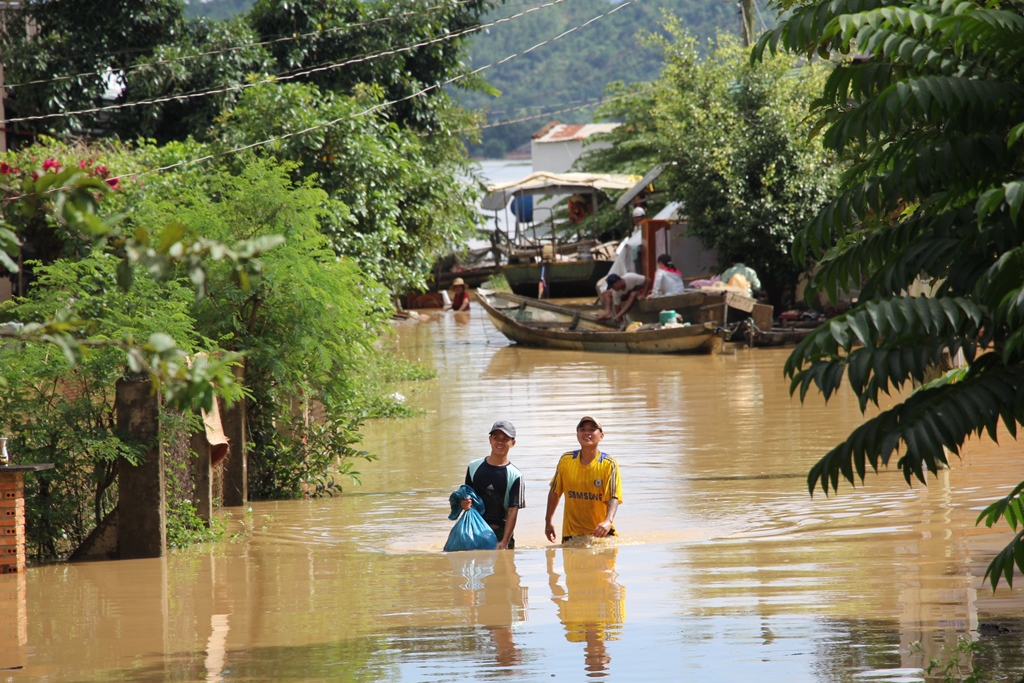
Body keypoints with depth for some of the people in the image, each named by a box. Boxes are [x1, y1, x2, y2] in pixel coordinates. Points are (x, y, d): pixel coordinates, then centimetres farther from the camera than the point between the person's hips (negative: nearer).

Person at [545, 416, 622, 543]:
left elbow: (614, 498, -18)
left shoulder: (609, 464, -9)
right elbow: (555, 491, 12)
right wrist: (548, 521, 9)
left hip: (600, 532, -2)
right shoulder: (565, 460, 0)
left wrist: (608, 521, -36)